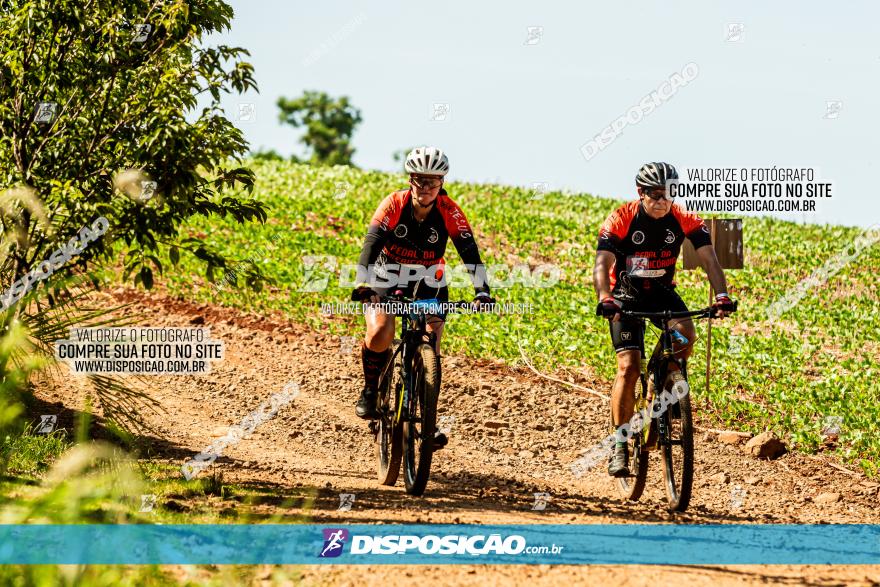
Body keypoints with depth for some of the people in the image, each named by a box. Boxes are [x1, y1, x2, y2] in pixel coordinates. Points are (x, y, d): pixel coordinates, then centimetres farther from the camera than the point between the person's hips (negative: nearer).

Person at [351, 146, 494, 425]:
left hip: (429, 284, 1)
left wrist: (482, 291, -37)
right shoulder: (394, 204, -21)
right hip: (388, 279, -1)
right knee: (379, 336, -26)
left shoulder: (449, 211, -18)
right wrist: (362, 284, -46)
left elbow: (469, 250, -23)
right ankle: (369, 391, 0)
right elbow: (372, 243, -31)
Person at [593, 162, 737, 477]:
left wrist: (722, 296, -41)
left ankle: (670, 384, 0)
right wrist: (605, 300, -51)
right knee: (629, 366, -17)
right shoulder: (621, 220, -23)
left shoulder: (685, 220, -16)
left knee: (685, 333, -29)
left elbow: (709, 259, -23)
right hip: (626, 295, -2)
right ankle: (619, 446, -10)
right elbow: (602, 264, -32)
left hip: (662, 292, 2)